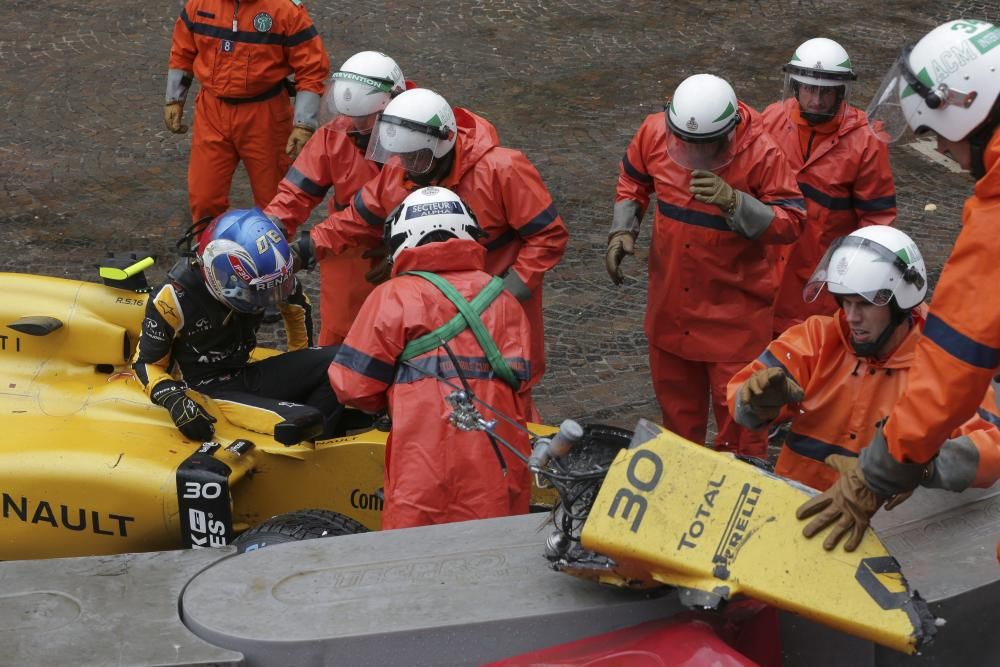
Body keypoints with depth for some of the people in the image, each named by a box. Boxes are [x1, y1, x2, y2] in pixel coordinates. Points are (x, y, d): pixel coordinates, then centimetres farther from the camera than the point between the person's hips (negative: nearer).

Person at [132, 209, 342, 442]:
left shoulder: (256, 276, -8)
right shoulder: (175, 298, -21)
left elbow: (295, 302, 15)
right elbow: (146, 362, -10)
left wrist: (304, 361, 22)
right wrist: (174, 400, -28)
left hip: (248, 375, 7)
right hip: (211, 389, -7)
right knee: (304, 423, -30)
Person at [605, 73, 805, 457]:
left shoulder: (761, 153, -21)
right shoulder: (654, 133, -10)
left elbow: (791, 222, -19)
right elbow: (633, 181, 10)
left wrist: (733, 202, -33)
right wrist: (622, 231, -4)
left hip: (734, 305, -4)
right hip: (669, 300, 5)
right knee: (674, 395, 22)